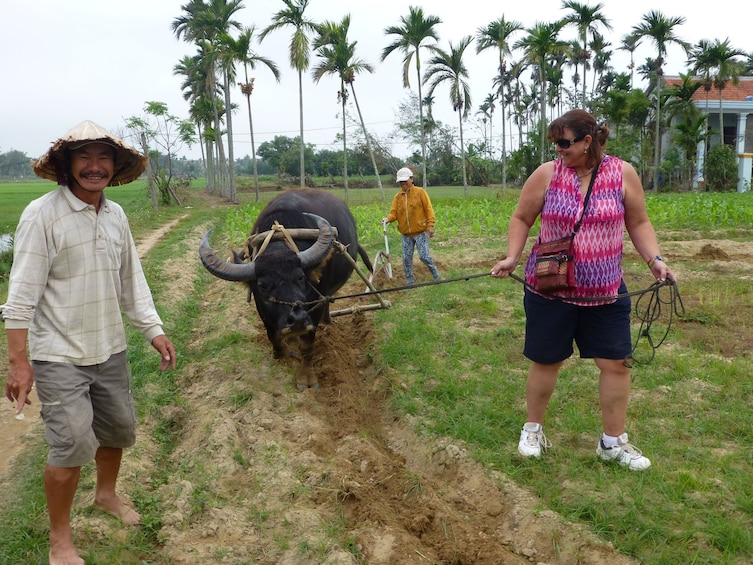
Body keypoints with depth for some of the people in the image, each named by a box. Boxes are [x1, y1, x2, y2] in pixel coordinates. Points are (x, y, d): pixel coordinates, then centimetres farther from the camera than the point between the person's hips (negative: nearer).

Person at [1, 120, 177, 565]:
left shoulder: (116, 216, 4)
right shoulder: (42, 215, -15)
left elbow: (132, 280, 11)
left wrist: (154, 329, 6)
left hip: (110, 350, 6)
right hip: (59, 356, -6)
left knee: (119, 428, 17)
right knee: (73, 444, -6)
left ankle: (106, 493, 46)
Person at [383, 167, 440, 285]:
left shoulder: (420, 192, -4)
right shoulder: (398, 196, 6)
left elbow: (428, 209, -6)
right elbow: (394, 212, 0)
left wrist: (430, 225, -14)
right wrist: (388, 218, -22)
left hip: (421, 232, -4)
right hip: (406, 234, 4)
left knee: (424, 256, -9)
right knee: (407, 258, 6)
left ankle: (435, 274, 16)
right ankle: (409, 282, 20)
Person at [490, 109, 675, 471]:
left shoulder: (623, 173, -4)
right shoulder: (546, 174, -7)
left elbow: (638, 224, 5)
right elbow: (522, 218, 3)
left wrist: (654, 259, -8)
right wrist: (512, 257, -9)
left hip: (605, 291, 2)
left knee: (617, 362, 4)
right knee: (546, 361, 10)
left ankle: (613, 442, 22)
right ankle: (533, 429, 31)